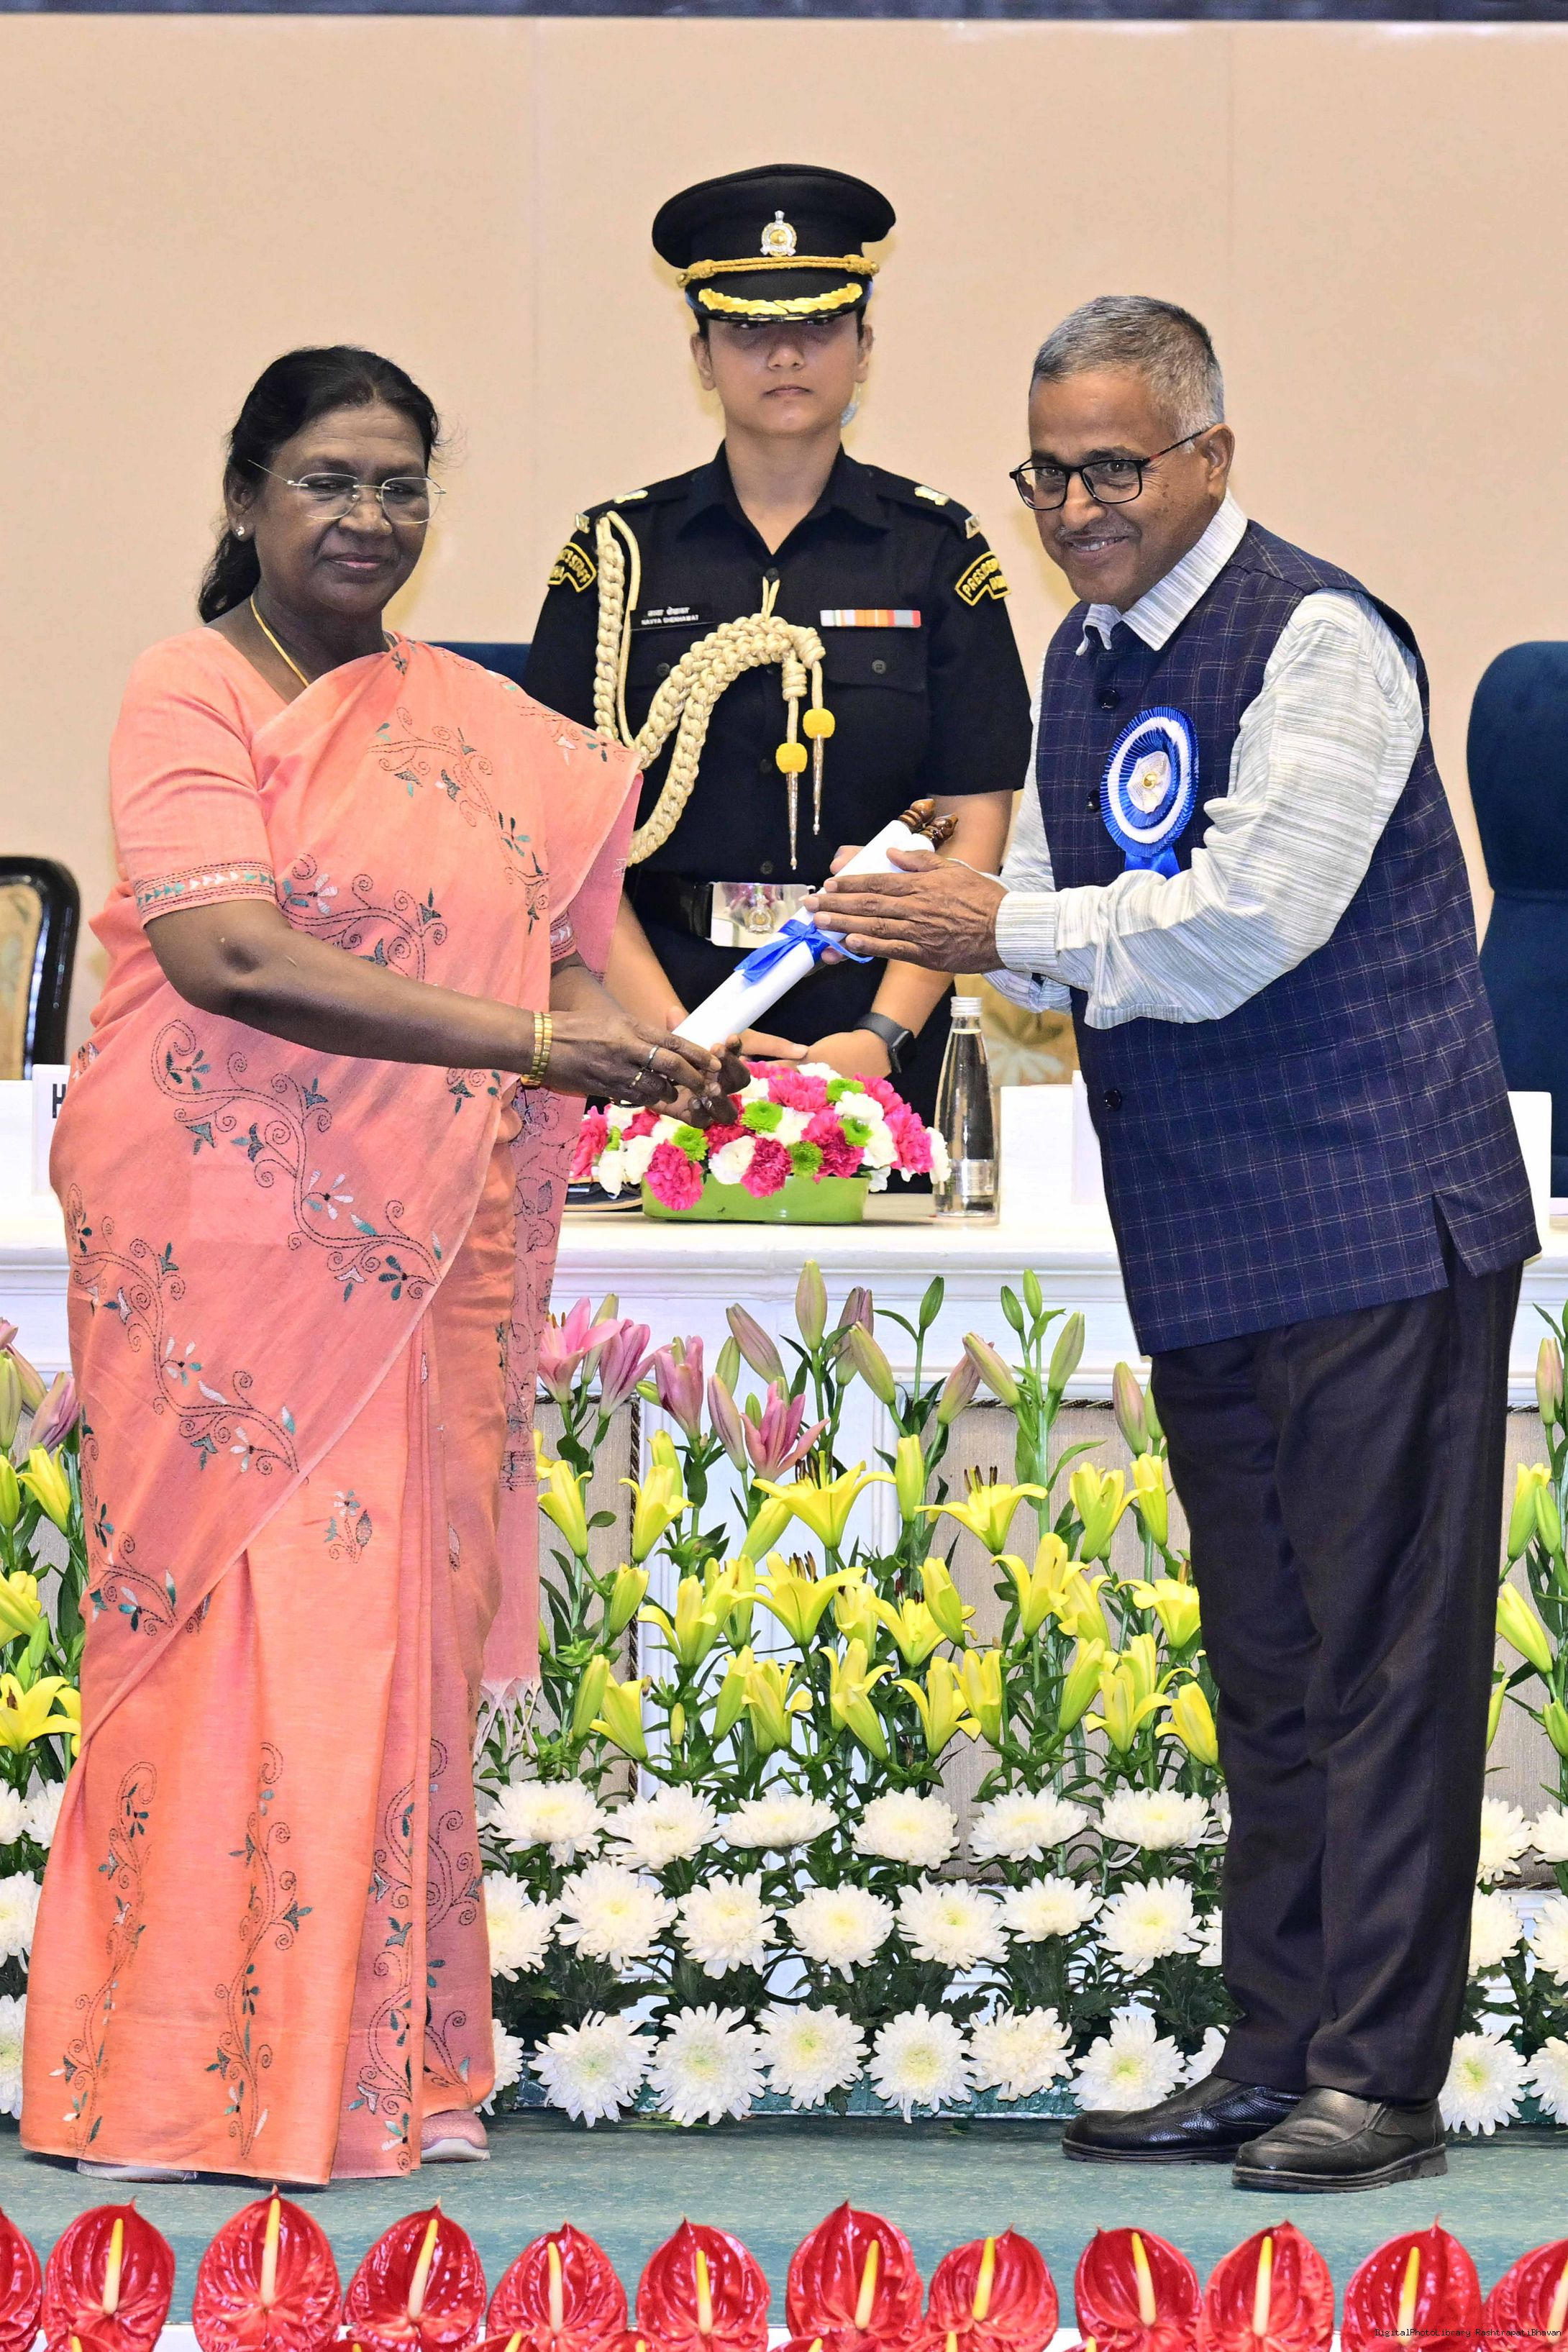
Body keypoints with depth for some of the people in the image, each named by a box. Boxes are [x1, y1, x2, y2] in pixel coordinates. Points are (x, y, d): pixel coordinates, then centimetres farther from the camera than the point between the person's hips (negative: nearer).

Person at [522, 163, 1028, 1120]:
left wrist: (885, 1035, -11)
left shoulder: (939, 553, 6)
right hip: (666, 997, 0)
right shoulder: (618, 556, 6)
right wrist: (673, 1038, -11)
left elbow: (973, 824, 2)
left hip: (875, 1017, 0)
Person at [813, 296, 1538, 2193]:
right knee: (1263, 1665, 12)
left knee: (1381, 1657, -6)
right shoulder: (1083, 661, 14)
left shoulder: (1318, 643, -11)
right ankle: (1273, 2058, 17)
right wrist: (936, 936, -2)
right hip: (1203, 1248, 8)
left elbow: (1243, 924, -20)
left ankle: (1381, 2073, -4)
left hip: (1372, 1219, -8)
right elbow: (1057, 912, 19)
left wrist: (1007, 933, -14)